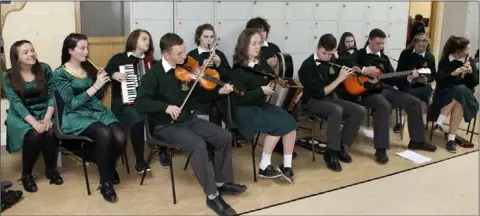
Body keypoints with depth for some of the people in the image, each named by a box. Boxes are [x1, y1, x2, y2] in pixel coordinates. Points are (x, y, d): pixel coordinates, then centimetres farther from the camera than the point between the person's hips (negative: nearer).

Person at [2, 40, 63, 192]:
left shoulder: (44, 69, -1)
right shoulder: (8, 76, -6)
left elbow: (52, 94, -3)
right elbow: (16, 102, -14)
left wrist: (47, 117, -19)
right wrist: (34, 122, -28)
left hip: (44, 111, 2)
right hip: (21, 115, -1)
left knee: (50, 132, -29)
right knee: (34, 135, -31)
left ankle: (51, 169, -4)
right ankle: (26, 174, -8)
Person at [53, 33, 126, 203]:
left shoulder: (89, 68, 11)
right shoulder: (60, 73, -5)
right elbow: (72, 103, -14)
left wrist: (102, 82, -2)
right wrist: (94, 86, -19)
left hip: (98, 110, 5)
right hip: (76, 116, -5)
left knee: (120, 137, -25)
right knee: (104, 133, -36)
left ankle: (109, 167, 9)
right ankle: (105, 182, -17)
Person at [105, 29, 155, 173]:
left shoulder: (150, 61, 18)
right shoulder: (119, 58, 6)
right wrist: (113, 75, -14)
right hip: (125, 103, -4)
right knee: (137, 118, -36)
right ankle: (140, 160, -21)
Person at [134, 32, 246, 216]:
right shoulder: (154, 74, -14)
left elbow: (199, 94, 11)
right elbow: (140, 103, -22)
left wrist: (219, 91, -6)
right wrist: (165, 107, -34)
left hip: (188, 120, 7)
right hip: (166, 126, -6)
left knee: (224, 136, -6)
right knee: (198, 145, -30)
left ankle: (222, 182, 12)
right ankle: (212, 196, -16)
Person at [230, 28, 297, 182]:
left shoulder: (261, 63, 9)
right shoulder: (239, 69, -12)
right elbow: (240, 98, -20)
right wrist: (261, 90, -21)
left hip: (262, 105, 7)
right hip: (245, 110, -6)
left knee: (290, 122, -17)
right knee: (280, 125, -24)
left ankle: (287, 165, -7)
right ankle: (264, 167, -11)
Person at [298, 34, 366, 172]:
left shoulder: (331, 61, 5)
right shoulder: (308, 66, -18)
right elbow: (319, 93, -23)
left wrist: (350, 72, 3)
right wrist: (339, 79, -19)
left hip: (331, 98, 7)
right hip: (312, 101, -7)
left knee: (360, 111, -14)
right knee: (337, 110, -37)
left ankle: (342, 146, -4)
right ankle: (331, 152, -26)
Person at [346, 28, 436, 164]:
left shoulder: (384, 58, 22)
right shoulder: (359, 54, 4)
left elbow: (392, 79, 17)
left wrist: (408, 77, 0)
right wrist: (363, 70, -22)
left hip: (385, 89, 7)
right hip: (367, 91, -7)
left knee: (415, 102, -1)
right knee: (385, 106, -38)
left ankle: (416, 141, 12)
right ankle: (380, 149, -36)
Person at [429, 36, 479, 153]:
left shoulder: (470, 61, 4)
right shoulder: (444, 61, -4)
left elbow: (475, 83, 1)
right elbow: (439, 81, -14)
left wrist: (470, 72, -16)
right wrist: (453, 74, -29)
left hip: (465, 94, 2)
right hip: (446, 94, -2)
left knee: (461, 90, -34)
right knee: (458, 90, -34)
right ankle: (439, 123, -35)